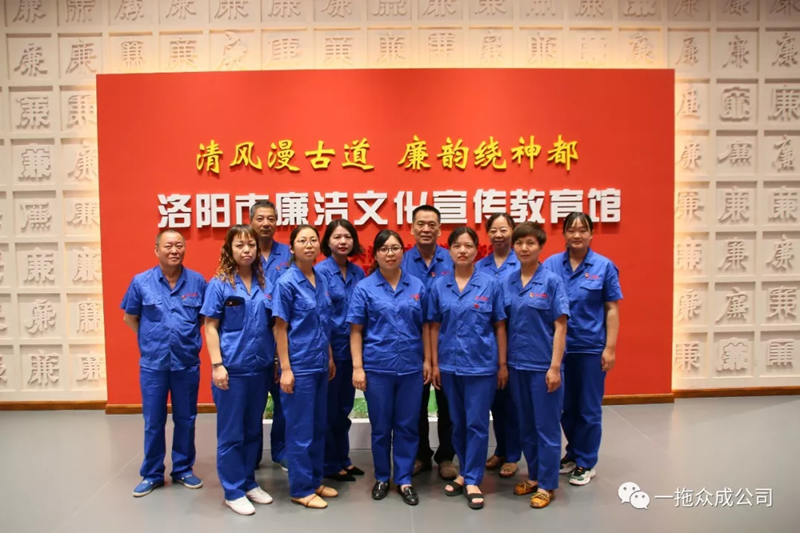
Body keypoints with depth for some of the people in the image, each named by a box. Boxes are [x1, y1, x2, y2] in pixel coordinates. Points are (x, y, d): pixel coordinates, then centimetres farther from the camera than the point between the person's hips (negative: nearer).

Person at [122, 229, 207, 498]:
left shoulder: (197, 281, -3)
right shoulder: (141, 281, -4)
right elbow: (130, 318, 8)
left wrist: (187, 336, 0)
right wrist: (152, 339, 4)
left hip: (188, 363, 1)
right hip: (152, 364, 0)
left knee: (185, 420, 13)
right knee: (153, 422, 11)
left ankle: (183, 469, 30)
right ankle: (152, 474, 28)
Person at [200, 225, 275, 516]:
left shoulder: (265, 284, 5)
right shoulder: (219, 284, -6)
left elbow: (273, 325, 10)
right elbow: (210, 327, -7)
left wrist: (277, 361, 7)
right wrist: (217, 364, -14)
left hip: (261, 368, 5)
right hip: (232, 368, -4)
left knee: (253, 430, 16)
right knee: (231, 432, 6)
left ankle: (249, 482, 32)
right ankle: (233, 491, 21)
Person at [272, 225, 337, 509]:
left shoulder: (321, 281, 7)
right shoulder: (286, 282, -12)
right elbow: (280, 328, -12)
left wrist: (330, 357, 13)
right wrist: (285, 369, -15)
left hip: (320, 364, 7)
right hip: (299, 365, -7)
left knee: (319, 425, 16)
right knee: (300, 428, 4)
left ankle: (315, 481, 31)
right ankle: (301, 489, 19)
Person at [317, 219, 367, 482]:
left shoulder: (358, 272, 6)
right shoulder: (320, 271, -11)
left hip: (351, 349, 6)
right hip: (330, 348, -6)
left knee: (344, 408, 17)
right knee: (328, 409, 7)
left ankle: (343, 459, 32)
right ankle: (329, 466, 22)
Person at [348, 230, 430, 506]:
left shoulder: (417, 286, 3)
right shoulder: (364, 287, -4)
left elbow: (425, 326, 7)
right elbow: (356, 330, -4)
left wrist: (427, 361, 2)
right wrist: (357, 367, -9)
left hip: (411, 367, 2)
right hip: (377, 367, -2)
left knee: (407, 425, 10)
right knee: (381, 426, 12)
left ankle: (404, 480, 26)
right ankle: (382, 477, 31)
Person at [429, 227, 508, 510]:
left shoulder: (491, 284, -5)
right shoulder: (438, 286, 0)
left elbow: (500, 327, -2)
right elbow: (435, 327, 4)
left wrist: (503, 364, -2)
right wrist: (434, 364, 2)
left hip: (482, 365, -2)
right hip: (450, 364, 3)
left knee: (477, 423, 4)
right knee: (458, 423, 15)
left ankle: (473, 480, 19)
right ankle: (465, 472, 33)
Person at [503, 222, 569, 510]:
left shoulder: (552, 281, -8)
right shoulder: (507, 282, 3)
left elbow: (560, 327, -10)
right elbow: (502, 325, 6)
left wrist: (555, 367, -14)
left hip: (543, 365, -4)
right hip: (517, 364, 4)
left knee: (546, 426, 7)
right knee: (526, 425, 16)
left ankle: (547, 484, 22)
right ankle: (534, 476, 33)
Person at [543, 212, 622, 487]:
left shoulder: (604, 266, -4)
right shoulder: (551, 264, -2)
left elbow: (612, 310, -3)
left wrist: (610, 347, -7)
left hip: (591, 347, -2)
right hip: (559, 346, 2)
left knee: (588, 408, 9)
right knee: (566, 406, 15)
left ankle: (586, 463, 26)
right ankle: (573, 453, 36)